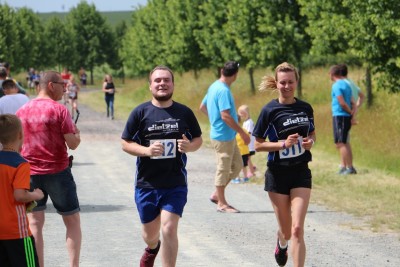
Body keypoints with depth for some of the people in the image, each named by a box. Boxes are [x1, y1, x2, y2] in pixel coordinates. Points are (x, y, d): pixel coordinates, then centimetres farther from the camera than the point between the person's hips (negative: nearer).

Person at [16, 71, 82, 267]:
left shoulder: (22, 111, 5)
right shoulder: (59, 109, -11)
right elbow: (73, 144, -11)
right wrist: (77, 134, 8)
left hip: (30, 173, 4)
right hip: (57, 172, -4)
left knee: (34, 223, 6)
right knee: (72, 221, 8)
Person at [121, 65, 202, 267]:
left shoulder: (184, 113, 1)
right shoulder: (140, 112, -3)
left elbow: (198, 139, 11)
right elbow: (126, 144, -1)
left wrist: (190, 146, -13)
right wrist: (147, 150, -20)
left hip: (176, 184, -1)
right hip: (146, 184, 1)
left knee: (169, 229, -15)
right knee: (150, 233, 16)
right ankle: (152, 249, 52)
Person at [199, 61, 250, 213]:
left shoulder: (214, 87, 10)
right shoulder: (224, 91, -20)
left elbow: (202, 107, 21)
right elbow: (225, 116, -26)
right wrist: (242, 133, -21)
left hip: (228, 136, 10)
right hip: (223, 136, -10)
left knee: (237, 166, 15)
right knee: (223, 169, 0)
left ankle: (216, 194, 20)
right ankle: (221, 204, 8)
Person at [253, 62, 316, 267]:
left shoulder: (305, 108, 3)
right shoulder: (270, 110, -8)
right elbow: (258, 145, -6)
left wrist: (310, 141, -5)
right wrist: (283, 143, -20)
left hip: (301, 173, 1)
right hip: (277, 174, -1)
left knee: (297, 229, -12)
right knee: (286, 231, 10)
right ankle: (281, 242, 47)